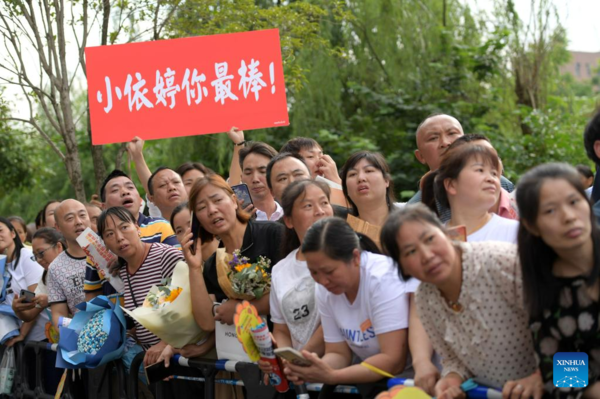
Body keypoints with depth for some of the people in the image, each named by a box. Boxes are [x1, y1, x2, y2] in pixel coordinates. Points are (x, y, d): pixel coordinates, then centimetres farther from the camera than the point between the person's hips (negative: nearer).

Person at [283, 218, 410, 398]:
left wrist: (332, 376, -31)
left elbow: (393, 361, -24)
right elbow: (339, 354, 1)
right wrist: (309, 369, -19)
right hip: (376, 380, 5)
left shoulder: (384, 279, -22)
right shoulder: (325, 291, -3)